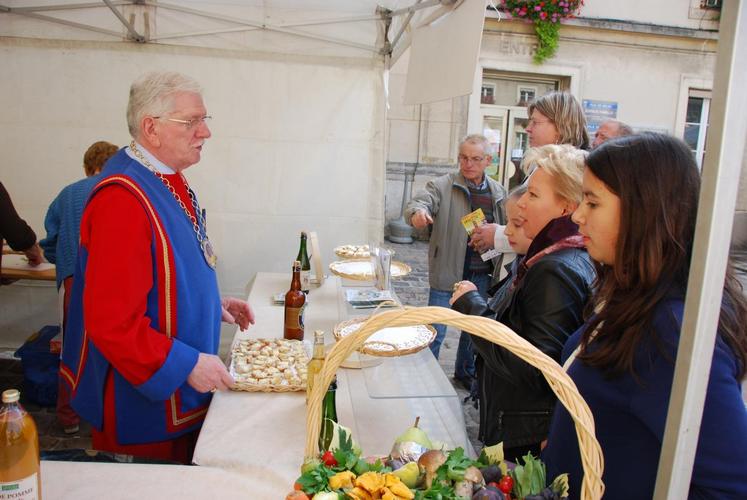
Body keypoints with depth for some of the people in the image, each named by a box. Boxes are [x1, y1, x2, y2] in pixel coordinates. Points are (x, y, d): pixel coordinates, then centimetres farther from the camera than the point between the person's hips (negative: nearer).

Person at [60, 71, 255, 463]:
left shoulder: (167, 180, 4)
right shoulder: (123, 199, -27)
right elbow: (111, 320, -28)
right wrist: (188, 364, -24)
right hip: (142, 402, -9)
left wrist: (212, 303, 11)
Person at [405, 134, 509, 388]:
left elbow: (506, 227, 18)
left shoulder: (498, 192, 7)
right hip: (447, 272, -5)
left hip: (482, 275, 5)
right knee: (435, 331, 0)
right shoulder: (443, 185, -8)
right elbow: (418, 202, -24)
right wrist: (417, 212, -46)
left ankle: (466, 372, 41)